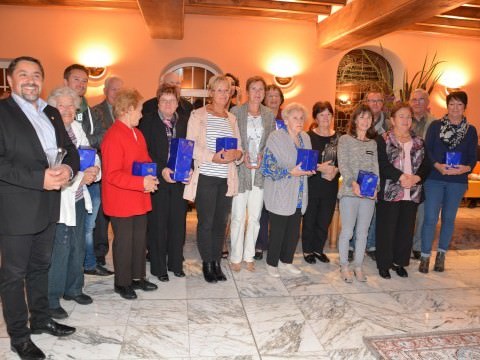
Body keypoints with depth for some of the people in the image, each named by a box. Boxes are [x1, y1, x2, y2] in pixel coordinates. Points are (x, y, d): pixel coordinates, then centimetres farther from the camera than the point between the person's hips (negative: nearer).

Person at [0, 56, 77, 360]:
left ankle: (41, 319, 38)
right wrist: (39, 178, -25)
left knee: (41, 267, 20)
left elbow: (69, 148, 12)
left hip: (48, 207, 7)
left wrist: (68, 169, -10)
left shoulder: (51, 113, 12)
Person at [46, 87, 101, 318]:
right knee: (58, 251, -2)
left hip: (78, 198, 7)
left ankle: (73, 288, 36)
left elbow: (91, 153, 9)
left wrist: (94, 170, -12)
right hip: (59, 201, -7)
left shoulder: (76, 127, 7)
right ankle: (51, 299, 17)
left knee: (77, 247, 18)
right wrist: (79, 176, -23)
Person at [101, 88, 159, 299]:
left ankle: (137, 277, 31)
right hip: (121, 201, -8)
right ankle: (122, 283, 22)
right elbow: (112, 175, -23)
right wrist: (141, 182, -26)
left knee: (140, 239, 16)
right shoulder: (113, 136, -18)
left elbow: (146, 160, 22)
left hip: (139, 199, 9)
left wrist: (150, 178, 3)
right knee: (124, 241, 4)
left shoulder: (137, 133, 11)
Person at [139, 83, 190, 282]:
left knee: (178, 223, 8)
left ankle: (175, 263, 24)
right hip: (157, 180, -3)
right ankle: (158, 267, 18)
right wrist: (161, 170, -16)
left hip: (179, 180, 3)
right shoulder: (148, 121, 0)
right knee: (158, 224, 3)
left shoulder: (183, 123, 10)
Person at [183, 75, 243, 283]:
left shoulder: (231, 118, 13)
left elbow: (239, 147, 13)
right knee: (206, 222, 4)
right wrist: (213, 157, -20)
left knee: (221, 222, 10)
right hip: (206, 177, -4)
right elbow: (191, 146, -8)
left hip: (227, 178, 4)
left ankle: (217, 262, 23)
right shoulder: (198, 115, -1)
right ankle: (207, 264, 19)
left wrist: (237, 154, -10)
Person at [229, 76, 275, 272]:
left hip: (261, 171, 3)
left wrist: (262, 156, -5)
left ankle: (249, 256, 22)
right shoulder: (236, 111, -2)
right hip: (240, 170, -3)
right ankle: (236, 257, 16)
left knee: (255, 217, 9)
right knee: (238, 217, 1)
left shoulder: (269, 115, 9)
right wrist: (242, 156, -12)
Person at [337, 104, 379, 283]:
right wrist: (352, 182, -21)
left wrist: (375, 187, -7)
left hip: (369, 194, 4)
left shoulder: (373, 143, 14)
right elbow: (342, 165, -8)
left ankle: (358, 266, 22)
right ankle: (344, 266, 14)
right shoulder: (345, 139, 1)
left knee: (362, 233, 10)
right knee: (347, 231, -1)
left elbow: (375, 168, 9)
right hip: (349, 192, -4)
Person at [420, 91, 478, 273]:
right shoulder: (435, 125, 1)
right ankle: (425, 256, 9)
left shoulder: (471, 130, 5)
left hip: (458, 181, 2)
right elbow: (427, 149, -4)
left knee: (449, 218, 11)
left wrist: (466, 168, -18)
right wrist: (437, 165, -20)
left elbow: (473, 156, 3)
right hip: (434, 178, -2)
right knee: (430, 218, -3)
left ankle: (441, 255, 25)